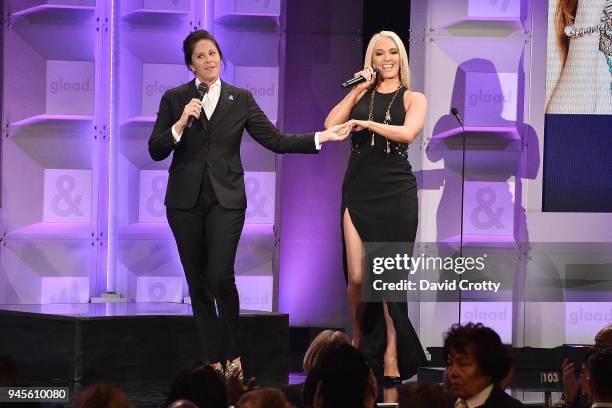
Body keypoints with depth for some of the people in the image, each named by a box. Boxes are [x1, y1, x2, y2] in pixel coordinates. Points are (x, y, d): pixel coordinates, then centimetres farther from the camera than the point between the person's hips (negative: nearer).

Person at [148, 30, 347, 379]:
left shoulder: (240, 99, 5)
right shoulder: (175, 99, 4)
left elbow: (276, 140, 3)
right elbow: (156, 151, 0)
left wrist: (321, 138, -5)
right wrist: (180, 124, -15)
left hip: (226, 197, -1)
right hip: (186, 200, 1)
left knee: (221, 277, -16)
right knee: (198, 282, 3)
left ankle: (233, 353, 2)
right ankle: (215, 360, 11)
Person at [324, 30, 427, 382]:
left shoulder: (413, 99, 6)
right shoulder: (361, 95, 12)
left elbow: (408, 132, -14)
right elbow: (331, 125, -2)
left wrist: (367, 123, -18)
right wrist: (358, 89, -3)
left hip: (396, 194, -1)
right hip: (359, 193, 1)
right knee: (357, 277, -5)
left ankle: (391, 353, 3)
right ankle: (358, 338, 18)